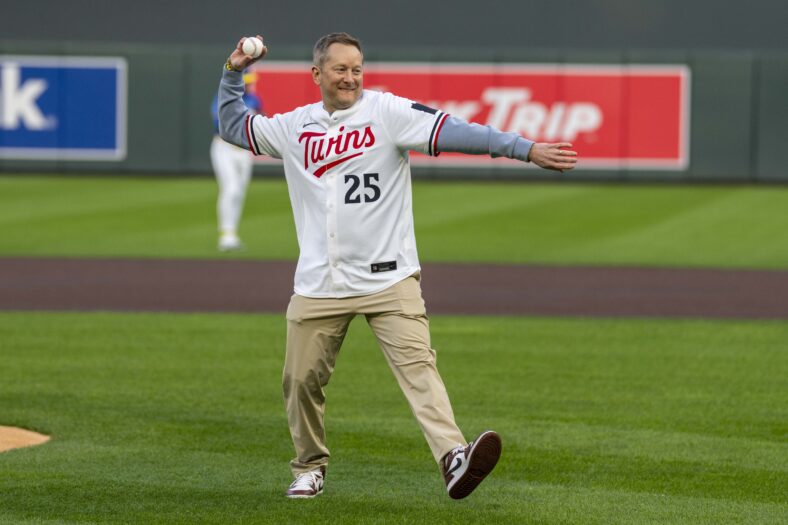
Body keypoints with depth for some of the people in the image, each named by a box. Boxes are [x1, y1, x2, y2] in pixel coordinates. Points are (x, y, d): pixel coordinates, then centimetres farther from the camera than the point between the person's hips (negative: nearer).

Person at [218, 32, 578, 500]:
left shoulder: (387, 112, -2)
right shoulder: (294, 128, 11)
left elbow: (455, 132, -14)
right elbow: (233, 125, 27)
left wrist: (526, 149, -24)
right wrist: (234, 74, 15)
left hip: (388, 278, -4)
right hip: (318, 285, 4)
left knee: (417, 364, -17)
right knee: (301, 380, 6)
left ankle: (453, 458, -32)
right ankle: (310, 468, 28)